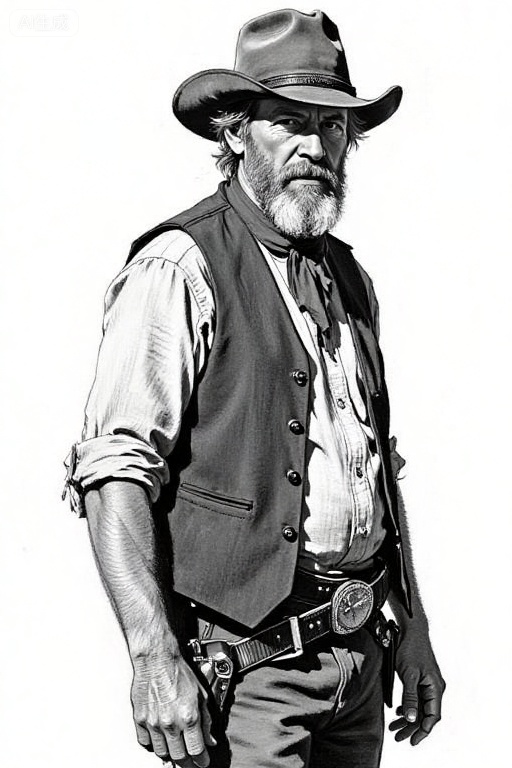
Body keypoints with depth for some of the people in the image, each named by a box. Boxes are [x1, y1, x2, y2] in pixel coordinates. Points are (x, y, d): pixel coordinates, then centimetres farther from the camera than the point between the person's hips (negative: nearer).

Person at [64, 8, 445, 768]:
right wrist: (154, 657, -25)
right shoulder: (179, 270, -12)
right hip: (246, 663, -7)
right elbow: (114, 474, -18)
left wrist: (411, 625, 18)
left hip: (360, 650, 7)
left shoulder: (349, 276, 12)